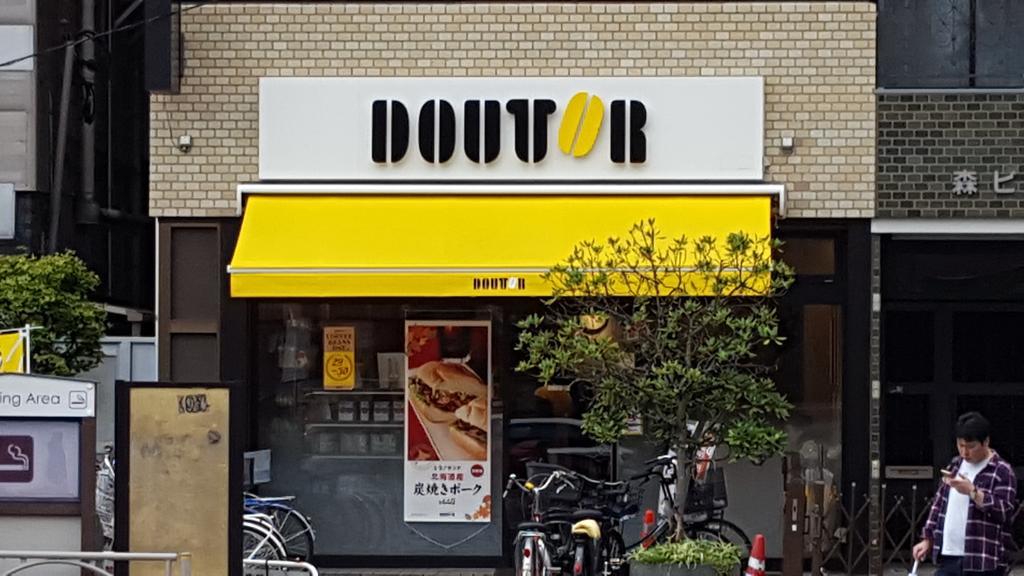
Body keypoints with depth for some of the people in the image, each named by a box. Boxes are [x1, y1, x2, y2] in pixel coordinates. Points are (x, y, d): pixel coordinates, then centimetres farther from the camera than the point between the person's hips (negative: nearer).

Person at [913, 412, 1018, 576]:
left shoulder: (1002, 472, -7)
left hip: (983, 562, -6)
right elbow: (939, 504, 22)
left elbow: (1004, 511, -17)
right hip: (948, 558, 6)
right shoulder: (955, 466, 15)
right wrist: (928, 540, 18)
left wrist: (972, 492, -24)